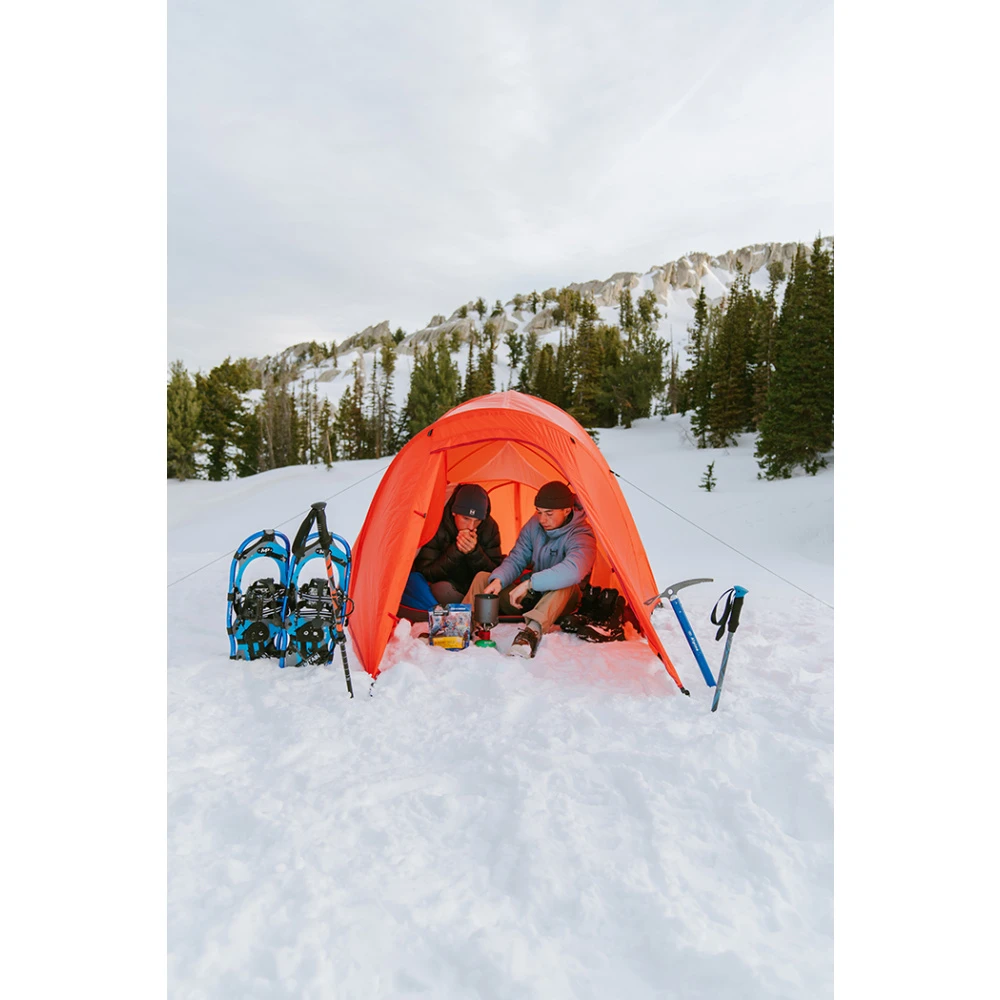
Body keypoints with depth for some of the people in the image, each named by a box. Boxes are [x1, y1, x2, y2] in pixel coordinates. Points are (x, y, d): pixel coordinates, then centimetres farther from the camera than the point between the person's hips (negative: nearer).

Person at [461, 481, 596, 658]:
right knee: (483, 577, -6)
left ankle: (533, 630, -55)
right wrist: (498, 580, -24)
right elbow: (516, 560, -3)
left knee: (565, 584, -40)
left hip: (558, 603, -6)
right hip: (530, 597, 6)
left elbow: (573, 570, -44)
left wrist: (529, 584, -42)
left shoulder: (581, 535, -23)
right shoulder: (534, 524, -3)